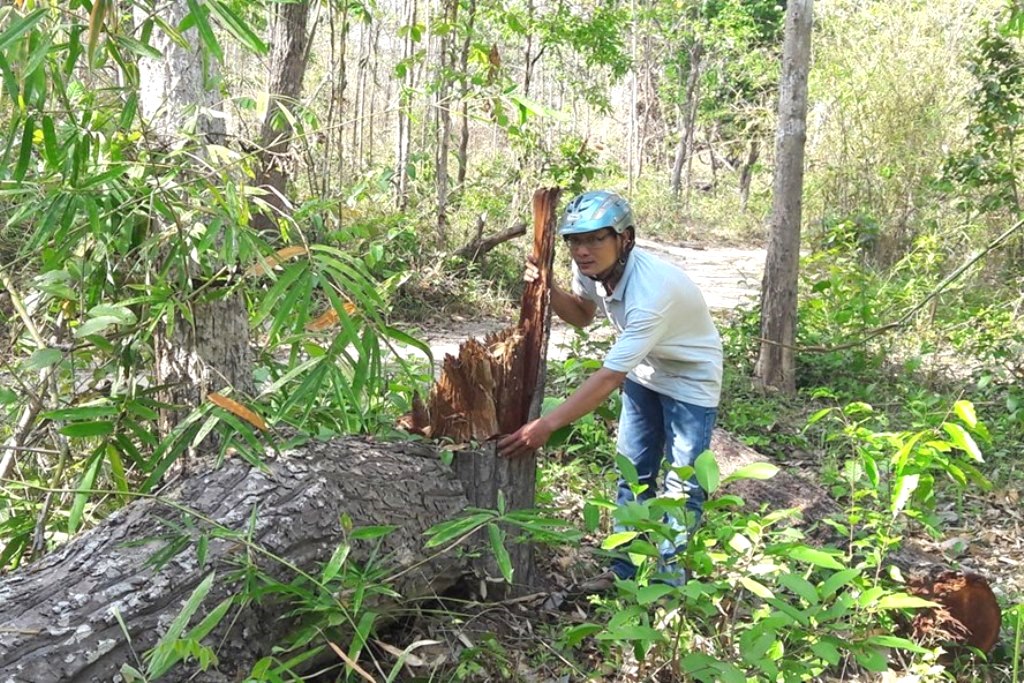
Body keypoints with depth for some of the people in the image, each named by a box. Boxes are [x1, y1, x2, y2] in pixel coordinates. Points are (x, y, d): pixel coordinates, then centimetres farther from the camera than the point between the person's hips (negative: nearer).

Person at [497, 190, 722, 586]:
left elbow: (609, 377, -39)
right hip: (645, 373, 7)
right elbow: (582, 316, 6)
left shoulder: (651, 292, -40)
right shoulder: (590, 268, -17)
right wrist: (548, 290, -16)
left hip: (690, 380, -7)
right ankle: (625, 568, 21)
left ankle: (671, 576, 12)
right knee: (633, 473, 11)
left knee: (682, 485, -3)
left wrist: (546, 425, -39)